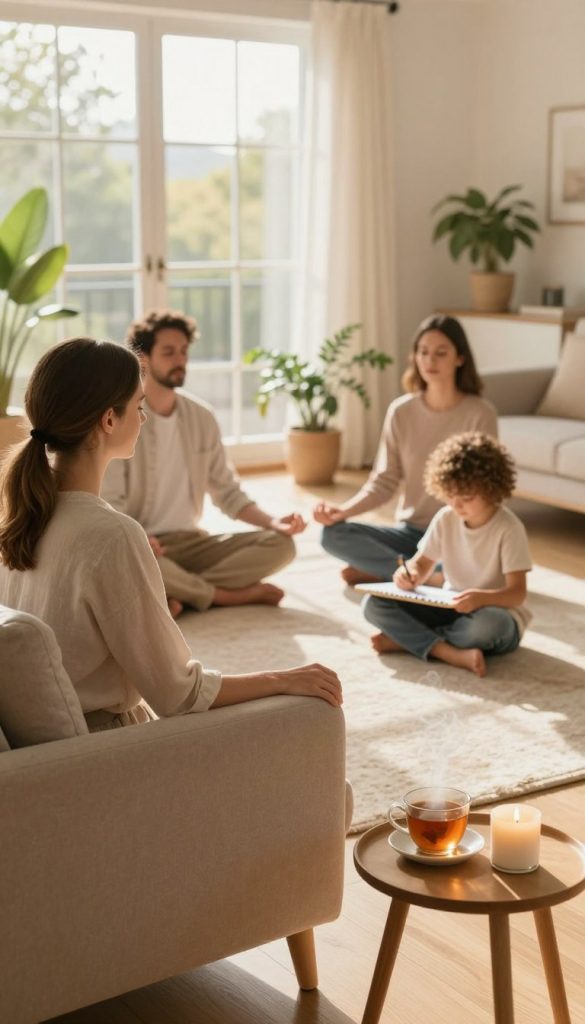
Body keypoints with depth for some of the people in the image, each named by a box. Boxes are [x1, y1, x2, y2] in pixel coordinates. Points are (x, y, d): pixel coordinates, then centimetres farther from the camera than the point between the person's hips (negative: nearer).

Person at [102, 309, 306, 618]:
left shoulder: (201, 417, 6)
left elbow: (226, 491, 10)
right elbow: (110, 505, -14)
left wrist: (273, 521, -8)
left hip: (191, 541, 5)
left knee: (280, 544, -14)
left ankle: (178, 595, -24)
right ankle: (231, 595, -17)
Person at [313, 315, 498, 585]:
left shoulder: (480, 413, -10)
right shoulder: (401, 411, -1)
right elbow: (384, 482, 1)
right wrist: (342, 511, -17)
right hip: (410, 531, 3)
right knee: (333, 534, -21)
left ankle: (381, 569, -15)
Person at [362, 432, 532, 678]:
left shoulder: (508, 528, -16)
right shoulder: (446, 518, -1)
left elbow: (517, 593, -20)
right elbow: (423, 563, 7)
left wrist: (482, 598, -41)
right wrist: (410, 574, -19)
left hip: (495, 611, -5)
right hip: (450, 608, 5)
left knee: (488, 624, -43)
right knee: (375, 604, -14)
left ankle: (407, 639, -20)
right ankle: (452, 653, -29)